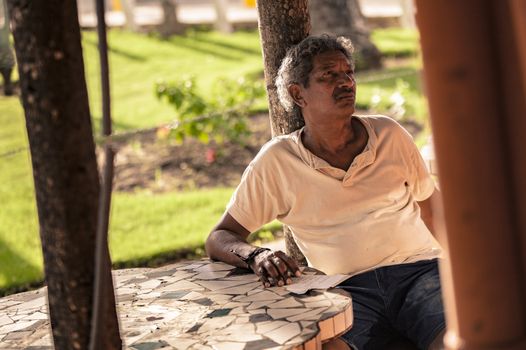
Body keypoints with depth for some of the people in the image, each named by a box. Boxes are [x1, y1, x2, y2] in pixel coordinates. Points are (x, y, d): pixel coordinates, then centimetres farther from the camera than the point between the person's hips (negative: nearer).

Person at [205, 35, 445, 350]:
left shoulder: (389, 135, 10)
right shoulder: (276, 162, 3)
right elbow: (219, 239, 6)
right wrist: (256, 256, -15)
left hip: (419, 268, 1)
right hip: (350, 289, -1)